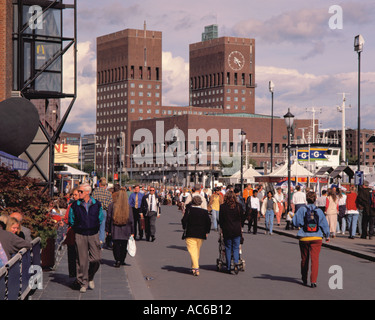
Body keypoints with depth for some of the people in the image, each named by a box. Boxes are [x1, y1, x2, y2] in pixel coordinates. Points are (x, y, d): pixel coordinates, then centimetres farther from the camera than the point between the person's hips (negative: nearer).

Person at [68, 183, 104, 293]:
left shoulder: (97, 204, 2)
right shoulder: (75, 205, 0)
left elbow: (100, 219, 14)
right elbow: (71, 221, 10)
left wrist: (95, 229, 11)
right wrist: (78, 229, 10)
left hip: (94, 235, 1)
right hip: (80, 235, -1)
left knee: (96, 259, -3)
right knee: (82, 260, -2)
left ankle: (90, 278, 23)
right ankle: (83, 283, 7)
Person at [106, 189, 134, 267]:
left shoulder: (112, 205, -5)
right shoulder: (128, 207, -2)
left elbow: (108, 218, -2)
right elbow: (131, 220, 1)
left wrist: (107, 229, 6)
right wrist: (132, 232, 8)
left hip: (115, 229, -1)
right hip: (126, 230, 1)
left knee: (116, 245, 3)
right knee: (124, 245, 12)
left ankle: (117, 261, -6)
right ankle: (122, 260, 18)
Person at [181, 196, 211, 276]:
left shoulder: (189, 210, -5)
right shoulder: (204, 211, 2)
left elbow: (184, 220, -10)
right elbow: (209, 222, 0)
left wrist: (185, 228, 6)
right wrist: (206, 232, 10)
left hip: (190, 234, -3)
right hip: (201, 235, 3)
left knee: (192, 251, -5)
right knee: (197, 251, 18)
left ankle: (196, 268, -17)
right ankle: (194, 267, 27)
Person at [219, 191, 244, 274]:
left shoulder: (223, 207, -6)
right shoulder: (238, 206, -2)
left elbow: (220, 219, 1)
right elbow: (242, 218, 8)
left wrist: (222, 227, 16)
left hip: (226, 230, -1)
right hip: (237, 230, 1)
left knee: (228, 248, 9)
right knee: (236, 248, 8)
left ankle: (228, 267, 9)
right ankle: (236, 262, -17)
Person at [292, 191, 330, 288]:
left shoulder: (302, 210, -6)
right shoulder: (319, 211, -2)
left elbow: (295, 222, -10)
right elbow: (324, 224, 4)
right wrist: (327, 236, 18)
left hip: (304, 237, 1)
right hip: (316, 238, 0)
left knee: (304, 259, 16)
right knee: (315, 259, -2)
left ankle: (304, 279, 29)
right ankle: (313, 281, -13)